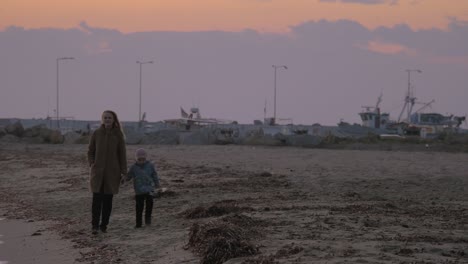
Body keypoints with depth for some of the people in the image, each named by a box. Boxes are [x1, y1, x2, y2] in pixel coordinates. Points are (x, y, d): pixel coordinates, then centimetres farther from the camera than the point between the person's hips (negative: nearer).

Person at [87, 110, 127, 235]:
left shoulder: (118, 135, 0)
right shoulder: (96, 133, 1)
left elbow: (122, 154, 2)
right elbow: (90, 151, 9)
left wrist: (123, 171, -1)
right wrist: (92, 165, -3)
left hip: (112, 172, 0)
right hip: (98, 172, 0)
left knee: (108, 200, 4)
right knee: (97, 199, -7)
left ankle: (104, 224, 13)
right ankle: (95, 225, -4)